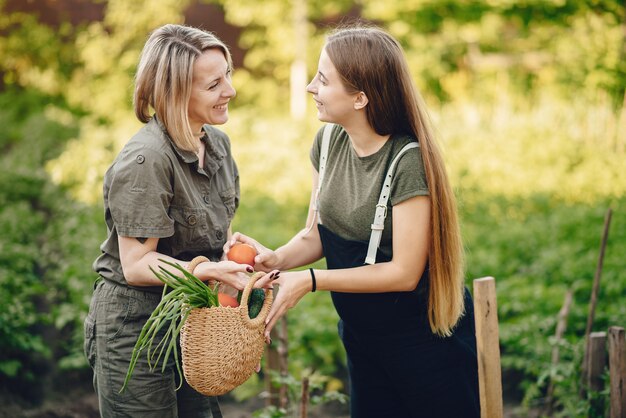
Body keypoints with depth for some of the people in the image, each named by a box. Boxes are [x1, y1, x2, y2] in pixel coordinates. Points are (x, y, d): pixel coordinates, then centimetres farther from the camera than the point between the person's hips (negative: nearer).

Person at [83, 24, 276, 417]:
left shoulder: (218, 143, 3)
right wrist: (206, 270, -35)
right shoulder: (145, 160, -23)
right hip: (134, 327, -7)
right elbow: (135, 265, -22)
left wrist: (241, 254, -4)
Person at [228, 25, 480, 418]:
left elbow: (404, 272, -24)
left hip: (427, 338, -6)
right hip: (363, 337, 7)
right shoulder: (329, 141, -5)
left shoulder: (408, 160, -26)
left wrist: (309, 280, -26)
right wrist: (279, 258, -18)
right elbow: (316, 234, 3)